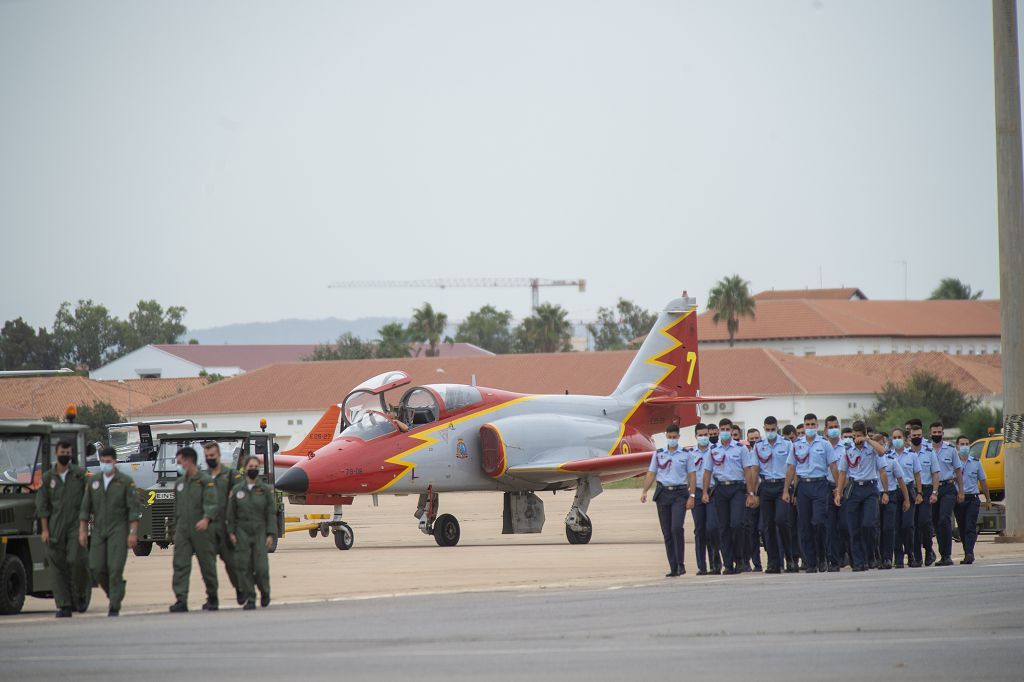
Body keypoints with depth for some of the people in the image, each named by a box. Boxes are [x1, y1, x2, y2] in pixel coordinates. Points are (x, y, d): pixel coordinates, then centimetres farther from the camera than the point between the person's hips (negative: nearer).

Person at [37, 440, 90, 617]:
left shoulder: (81, 474, 5)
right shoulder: (48, 477, 8)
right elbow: (42, 505, 7)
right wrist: (45, 530, -2)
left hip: (76, 524, -2)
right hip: (55, 528, 2)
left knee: (76, 560, -18)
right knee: (58, 567, -2)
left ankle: (81, 594, 6)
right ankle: (64, 606, 0)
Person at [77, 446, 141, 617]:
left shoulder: (126, 481, -2)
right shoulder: (94, 481, 9)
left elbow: (134, 508, -6)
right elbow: (85, 508, 10)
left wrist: (133, 533, -13)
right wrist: (82, 531, 3)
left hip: (118, 530, -4)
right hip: (99, 530, 4)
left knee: (115, 569, -11)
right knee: (96, 568, -3)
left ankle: (115, 607, -7)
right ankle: (114, 594, 21)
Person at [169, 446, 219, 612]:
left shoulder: (205, 480, -5)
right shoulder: (180, 483, 16)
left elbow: (211, 503, -18)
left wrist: (206, 519, -35)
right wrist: (176, 528, 21)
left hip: (201, 530, -5)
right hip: (182, 530, 5)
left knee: (207, 565, 4)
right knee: (180, 564, -8)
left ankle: (212, 598, 21)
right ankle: (181, 600, -14)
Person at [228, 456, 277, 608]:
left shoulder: (266, 489, 3)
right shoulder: (237, 490, 7)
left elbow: (271, 513, 2)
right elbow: (231, 513, 9)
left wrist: (271, 534, -4)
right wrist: (231, 532, 1)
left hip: (260, 532, -1)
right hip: (242, 532, 1)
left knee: (261, 567, -9)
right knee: (244, 566, -3)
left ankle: (264, 591, 19)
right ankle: (250, 599, 3)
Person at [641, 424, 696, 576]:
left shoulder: (685, 454, 5)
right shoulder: (658, 454, 11)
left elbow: (691, 476, 3)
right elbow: (651, 474, 8)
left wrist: (691, 496, -5)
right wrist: (645, 491, -5)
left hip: (679, 493, -3)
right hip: (663, 493, 3)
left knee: (677, 527, -19)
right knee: (667, 532, 2)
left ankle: (681, 564, -14)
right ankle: (673, 568, 7)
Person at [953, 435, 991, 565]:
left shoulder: (976, 463, 9)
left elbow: (983, 481, 16)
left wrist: (988, 500, 19)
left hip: (972, 499, -1)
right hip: (958, 499, 1)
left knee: (970, 527, -14)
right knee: (962, 529, 6)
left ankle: (969, 553, -25)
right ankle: (968, 555, 15)